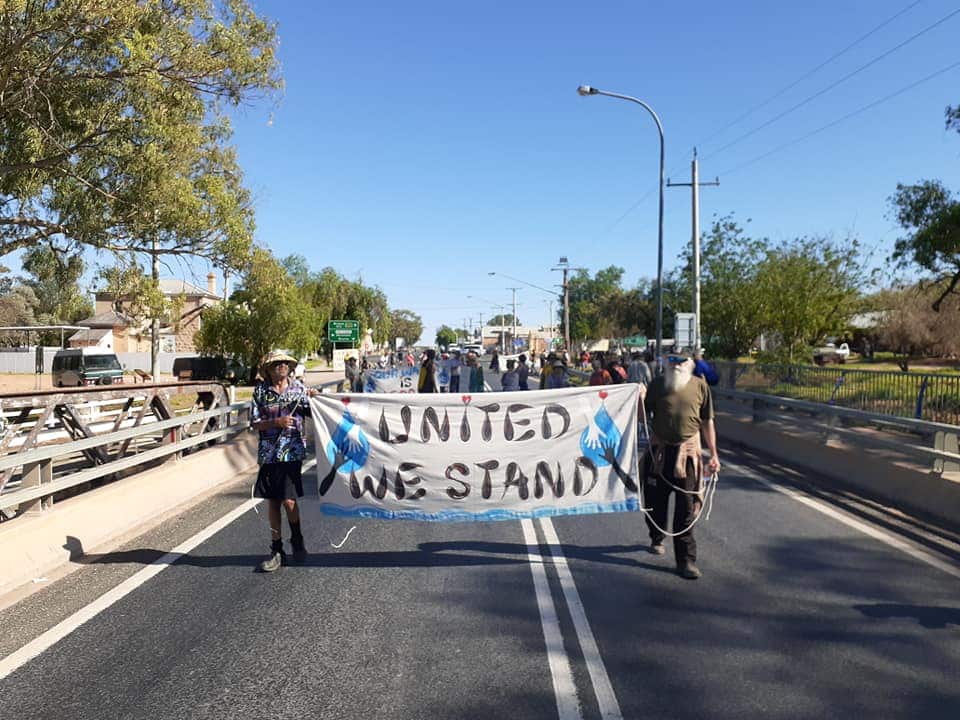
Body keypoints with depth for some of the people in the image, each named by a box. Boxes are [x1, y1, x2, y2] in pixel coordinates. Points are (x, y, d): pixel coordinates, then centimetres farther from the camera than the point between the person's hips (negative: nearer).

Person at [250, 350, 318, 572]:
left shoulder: (298, 387, 4)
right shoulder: (260, 391, 3)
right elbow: (255, 424, 1)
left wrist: (314, 398, -11)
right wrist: (276, 422, -15)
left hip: (292, 452, -1)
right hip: (269, 453, 2)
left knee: (289, 501, -8)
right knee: (273, 502, 8)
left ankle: (297, 541, 18)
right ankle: (277, 551, 20)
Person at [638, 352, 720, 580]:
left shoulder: (700, 386, 1)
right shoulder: (657, 384, 1)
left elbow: (707, 422, 6)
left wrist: (713, 454, 4)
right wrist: (641, 399, -15)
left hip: (688, 452, -1)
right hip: (659, 450, 1)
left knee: (687, 507, -2)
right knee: (656, 501, 13)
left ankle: (685, 559, 5)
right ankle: (657, 538, 41)